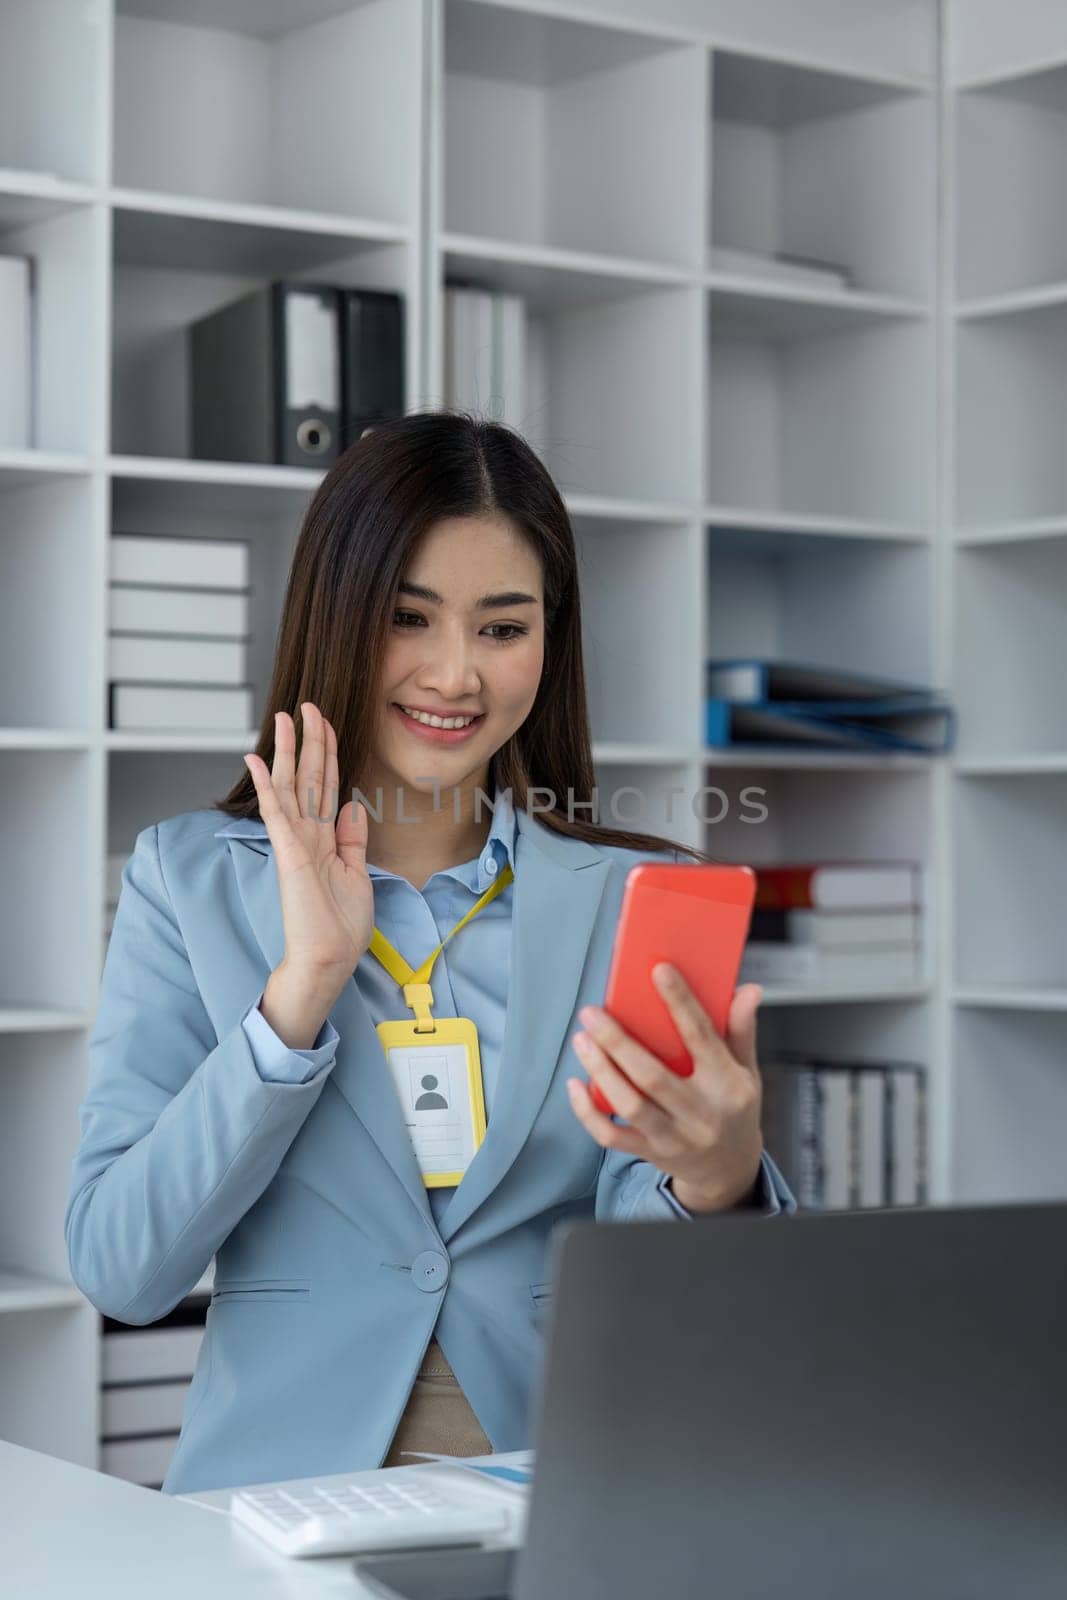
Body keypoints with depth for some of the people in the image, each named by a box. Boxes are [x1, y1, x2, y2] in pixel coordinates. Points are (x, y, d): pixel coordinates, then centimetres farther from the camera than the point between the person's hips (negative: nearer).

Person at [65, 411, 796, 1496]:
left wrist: (717, 1181, -23)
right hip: (285, 1485, -1)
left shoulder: (639, 899, 8)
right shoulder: (191, 879, 7)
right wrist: (305, 983, -10)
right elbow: (118, 1271, -2)